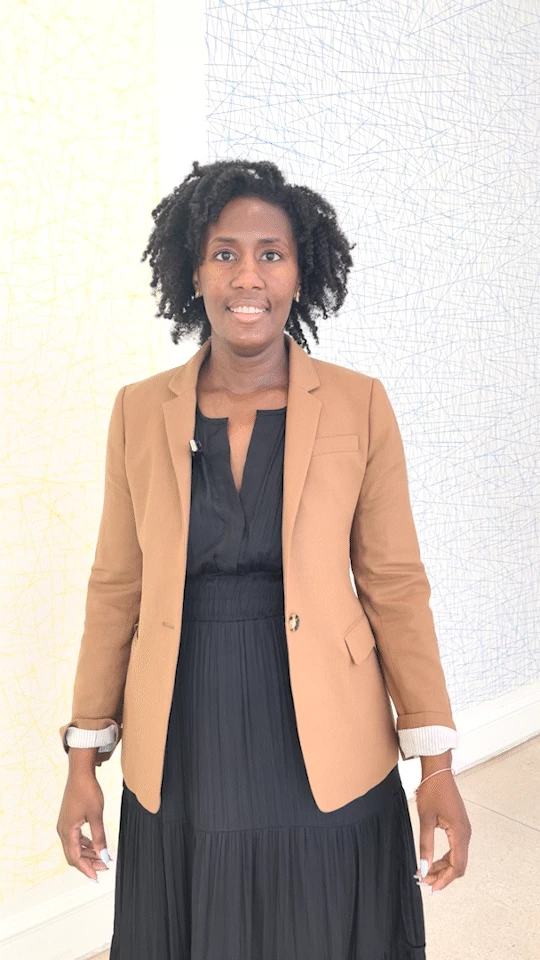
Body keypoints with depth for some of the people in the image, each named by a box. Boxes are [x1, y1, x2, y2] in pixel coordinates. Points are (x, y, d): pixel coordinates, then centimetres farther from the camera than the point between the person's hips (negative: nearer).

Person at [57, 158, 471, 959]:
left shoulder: (359, 404, -6)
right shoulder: (140, 411, -1)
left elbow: (395, 585, -4)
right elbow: (116, 588, 3)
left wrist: (436, 761, -6)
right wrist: (85, 755, 3)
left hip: (324, 757, -1)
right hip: (179, 759, 2)